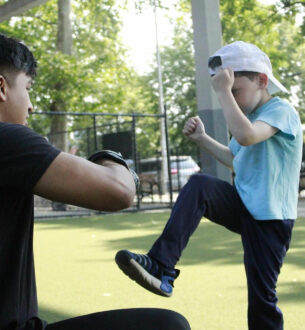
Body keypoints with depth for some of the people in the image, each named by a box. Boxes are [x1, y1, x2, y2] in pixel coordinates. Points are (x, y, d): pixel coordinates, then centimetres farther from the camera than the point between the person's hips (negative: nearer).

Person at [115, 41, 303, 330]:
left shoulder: (281, 111, -14)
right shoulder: (250, 115, 13)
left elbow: (246, 136, -36)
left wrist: (223, 91, -28)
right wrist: (201, 138, 15)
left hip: (270, 218, -7)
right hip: (243, 206, 7)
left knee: (261, 296, -3)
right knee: (199, 185, -20)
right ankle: (161, 267, -29)